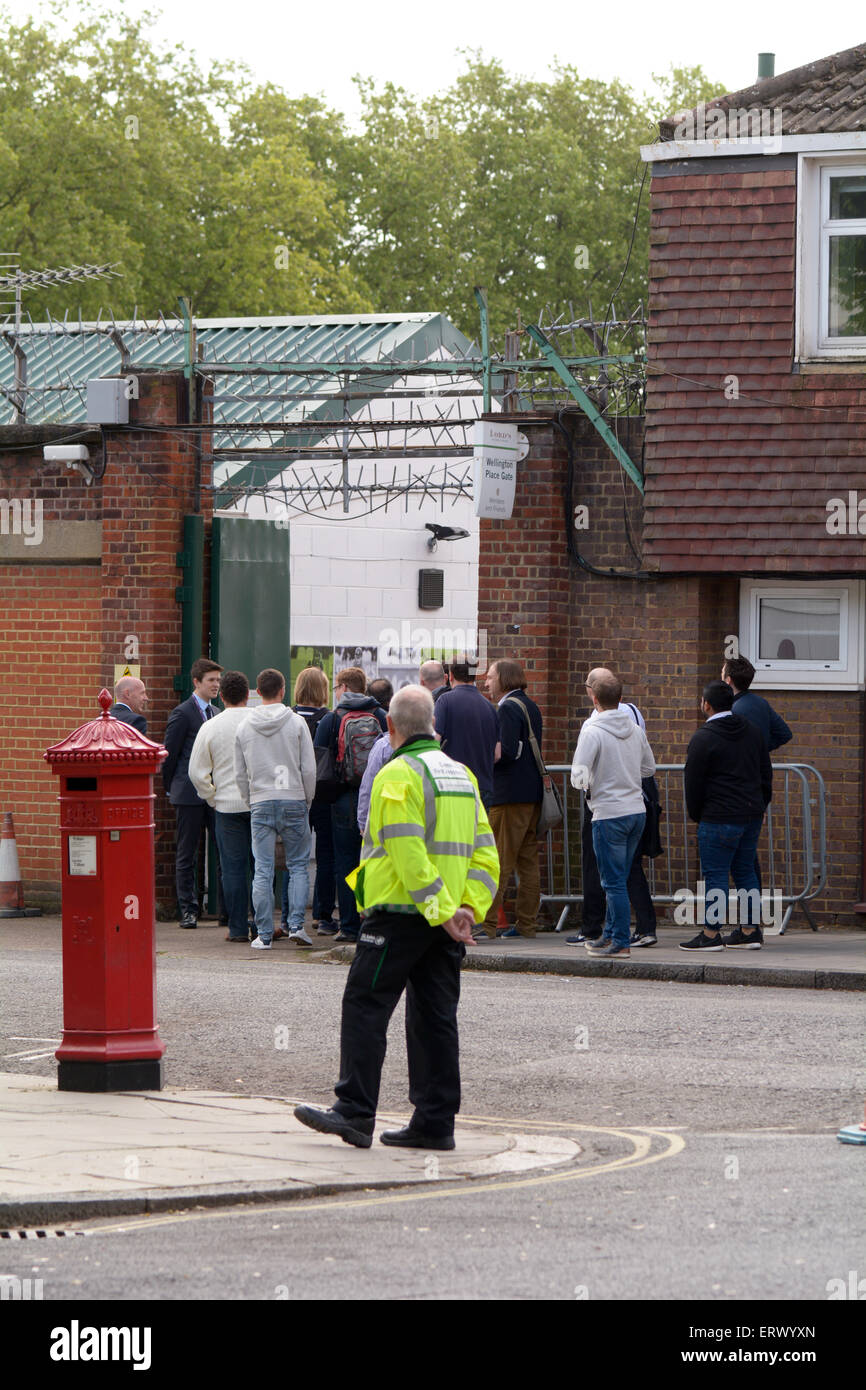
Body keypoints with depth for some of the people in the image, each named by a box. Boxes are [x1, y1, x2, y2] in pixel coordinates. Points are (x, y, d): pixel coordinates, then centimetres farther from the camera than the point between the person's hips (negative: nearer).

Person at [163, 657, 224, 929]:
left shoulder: (215, 713, 15)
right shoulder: (182, 713, -6)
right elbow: (169, 754, -4)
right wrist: (171, 789, 1)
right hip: (189, 795, -6)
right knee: (187, 855, 1)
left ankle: (226, 908, 5)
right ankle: (188, 910, 6)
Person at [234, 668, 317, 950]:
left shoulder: (244, 727, 3)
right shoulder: (296, 723, -3)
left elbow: (240, 774, 7)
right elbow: (309, 769, -2)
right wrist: (307, 802, 10)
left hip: (260, 803, 1)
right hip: (293, 800, -1)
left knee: (263, 871, 2)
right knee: (298, 866, 8)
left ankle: (264, 934, 1)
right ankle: (296, 924, -2)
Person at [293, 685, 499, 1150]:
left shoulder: (399, 775, -11)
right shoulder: (462, 775, 14)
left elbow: (409, 853, -20)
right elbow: (484, 851, 11)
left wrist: (439, 910, -18)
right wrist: (468, 907, 2)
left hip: (401, 914, -7)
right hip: (448, 923, 7)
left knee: (365, 1006, -3)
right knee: (434, 1017, 9)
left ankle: (355, 1112, -8)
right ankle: (434, 1121, 8)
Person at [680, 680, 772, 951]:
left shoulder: (704, 738, -12)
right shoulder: (752, 732, 10)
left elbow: (693, 783, -8)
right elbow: (766, 773, 16)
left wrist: (696, 815, 6)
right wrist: (760, 805, 23)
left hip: (720, 817, -7)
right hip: (752, 815, 8)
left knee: (715, 874, -3)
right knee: (745, 871, 14)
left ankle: (711, 934, -3)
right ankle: (752, 931, 15)